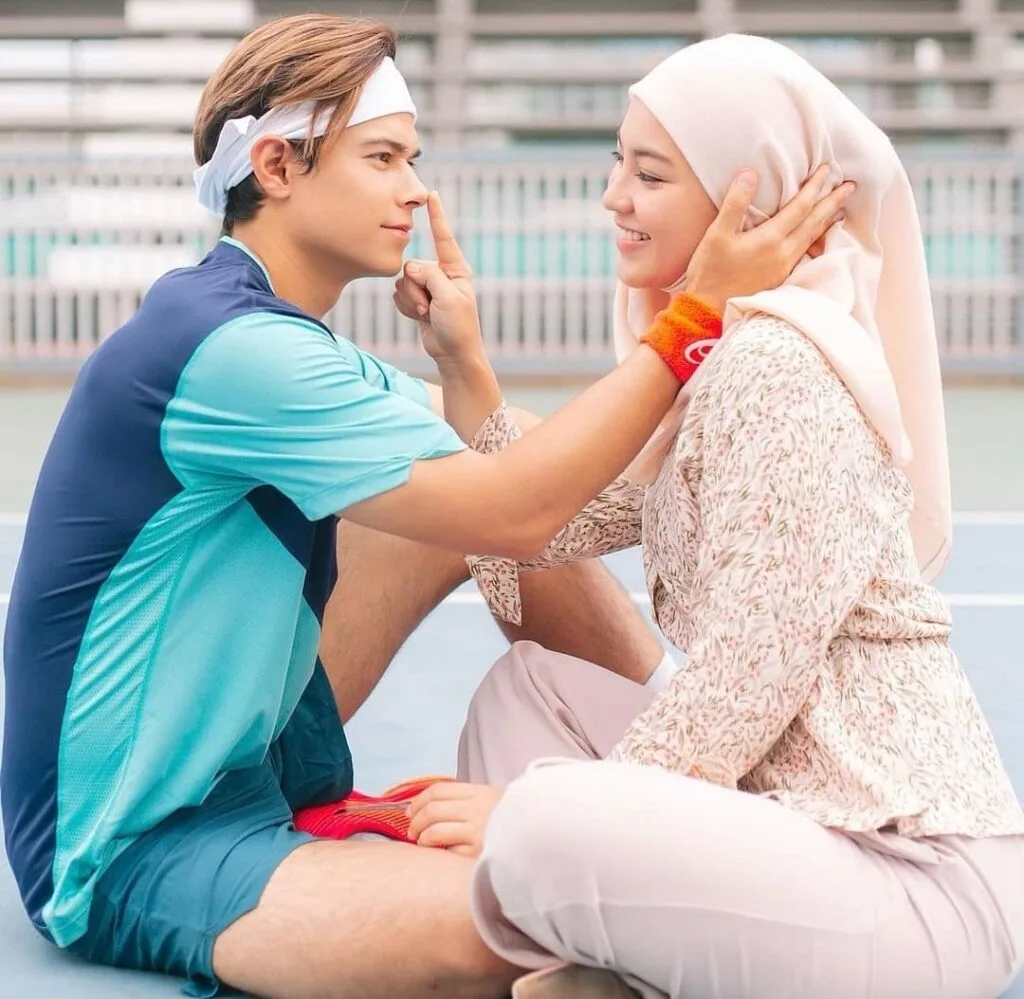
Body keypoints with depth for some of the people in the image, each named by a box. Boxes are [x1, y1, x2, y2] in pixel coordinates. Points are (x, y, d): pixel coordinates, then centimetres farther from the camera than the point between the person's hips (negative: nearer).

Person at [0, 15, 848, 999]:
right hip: (126, 853, -10)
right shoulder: (227, 348, -22)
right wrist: (699, 311, -19)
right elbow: (513, 514, -24)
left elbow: (477, 488, 12)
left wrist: (461, 356, -4)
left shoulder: (276, 342, 10)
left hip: (246, 781, 10)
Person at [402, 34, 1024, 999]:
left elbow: (754, 671, -20)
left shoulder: (778, 366, -16)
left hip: (917, 871, -10)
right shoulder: (707, 357, 14)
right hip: (806, 808, 10)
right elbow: (549, 524, 14)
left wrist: (542, 812, -14)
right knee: (529, 680, 17)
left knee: (544, 831, -31)